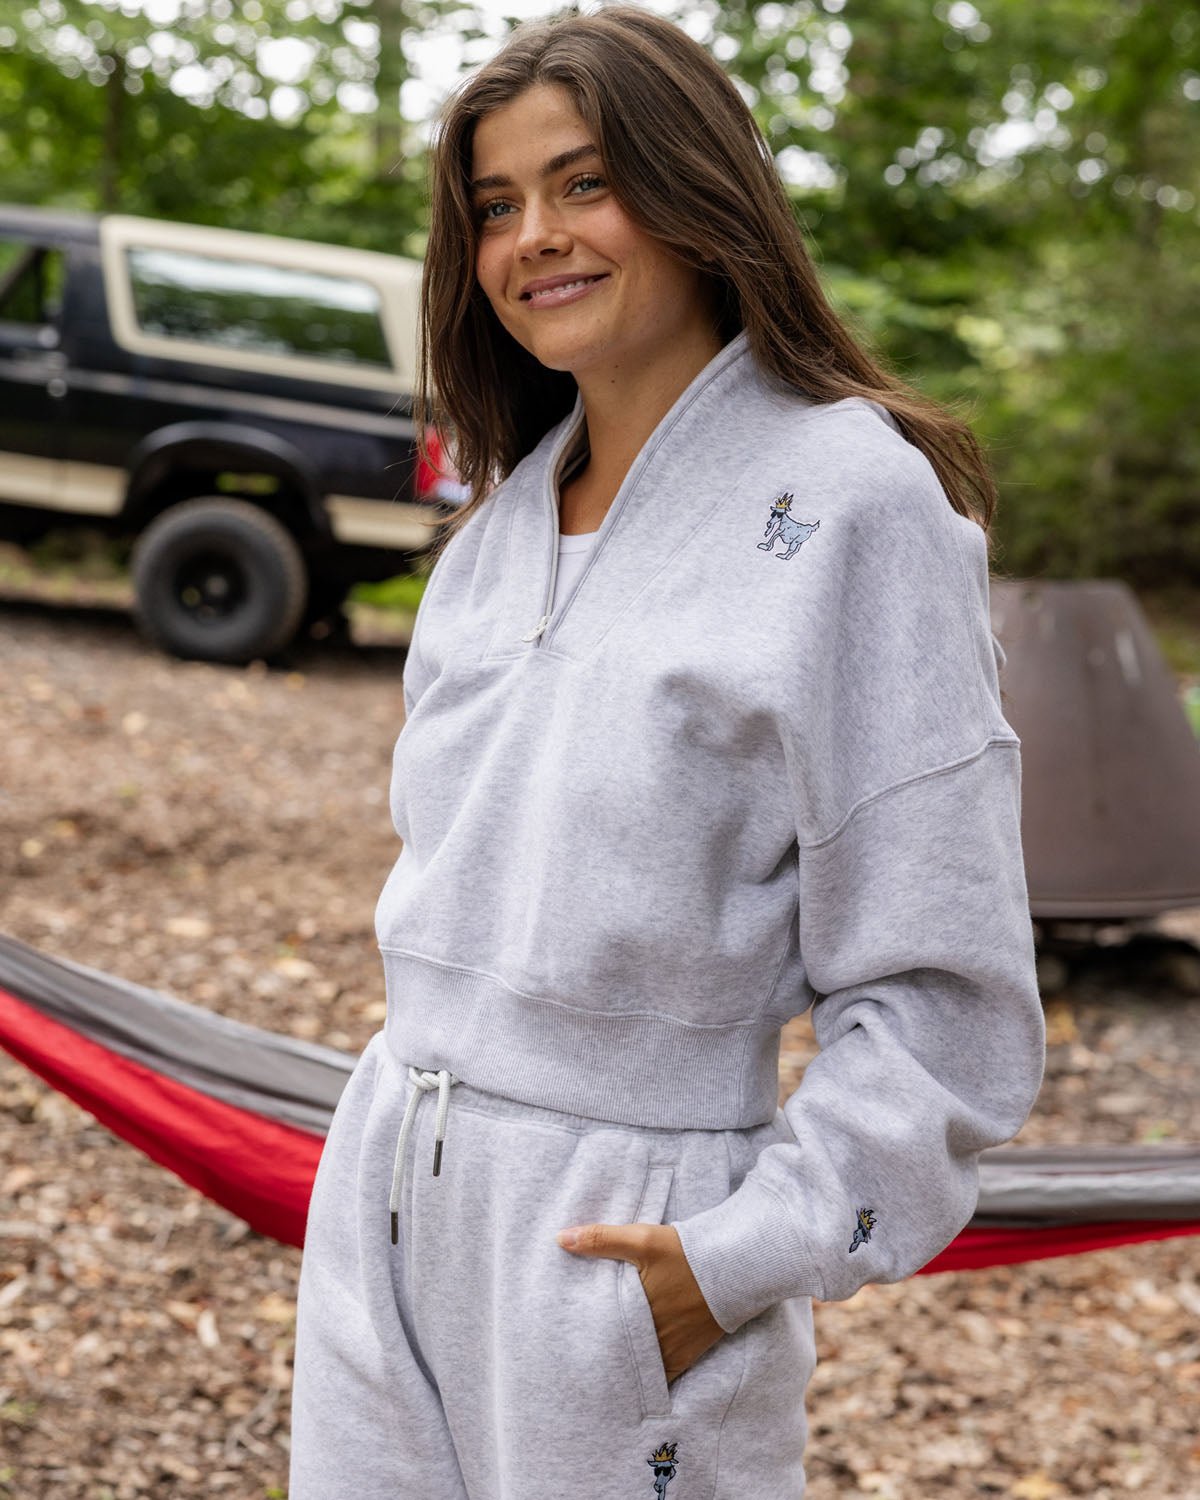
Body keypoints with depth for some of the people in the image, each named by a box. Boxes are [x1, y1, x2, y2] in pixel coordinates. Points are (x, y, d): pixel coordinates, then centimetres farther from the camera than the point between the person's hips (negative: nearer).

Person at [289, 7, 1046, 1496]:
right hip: (385, 1191, 6)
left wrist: (744, 1258, -18)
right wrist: (406, 1119, 17)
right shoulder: (501, 508, 11)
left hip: (623, 1239, -6)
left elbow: (939, 997, -14)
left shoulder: (849, 497, -12)